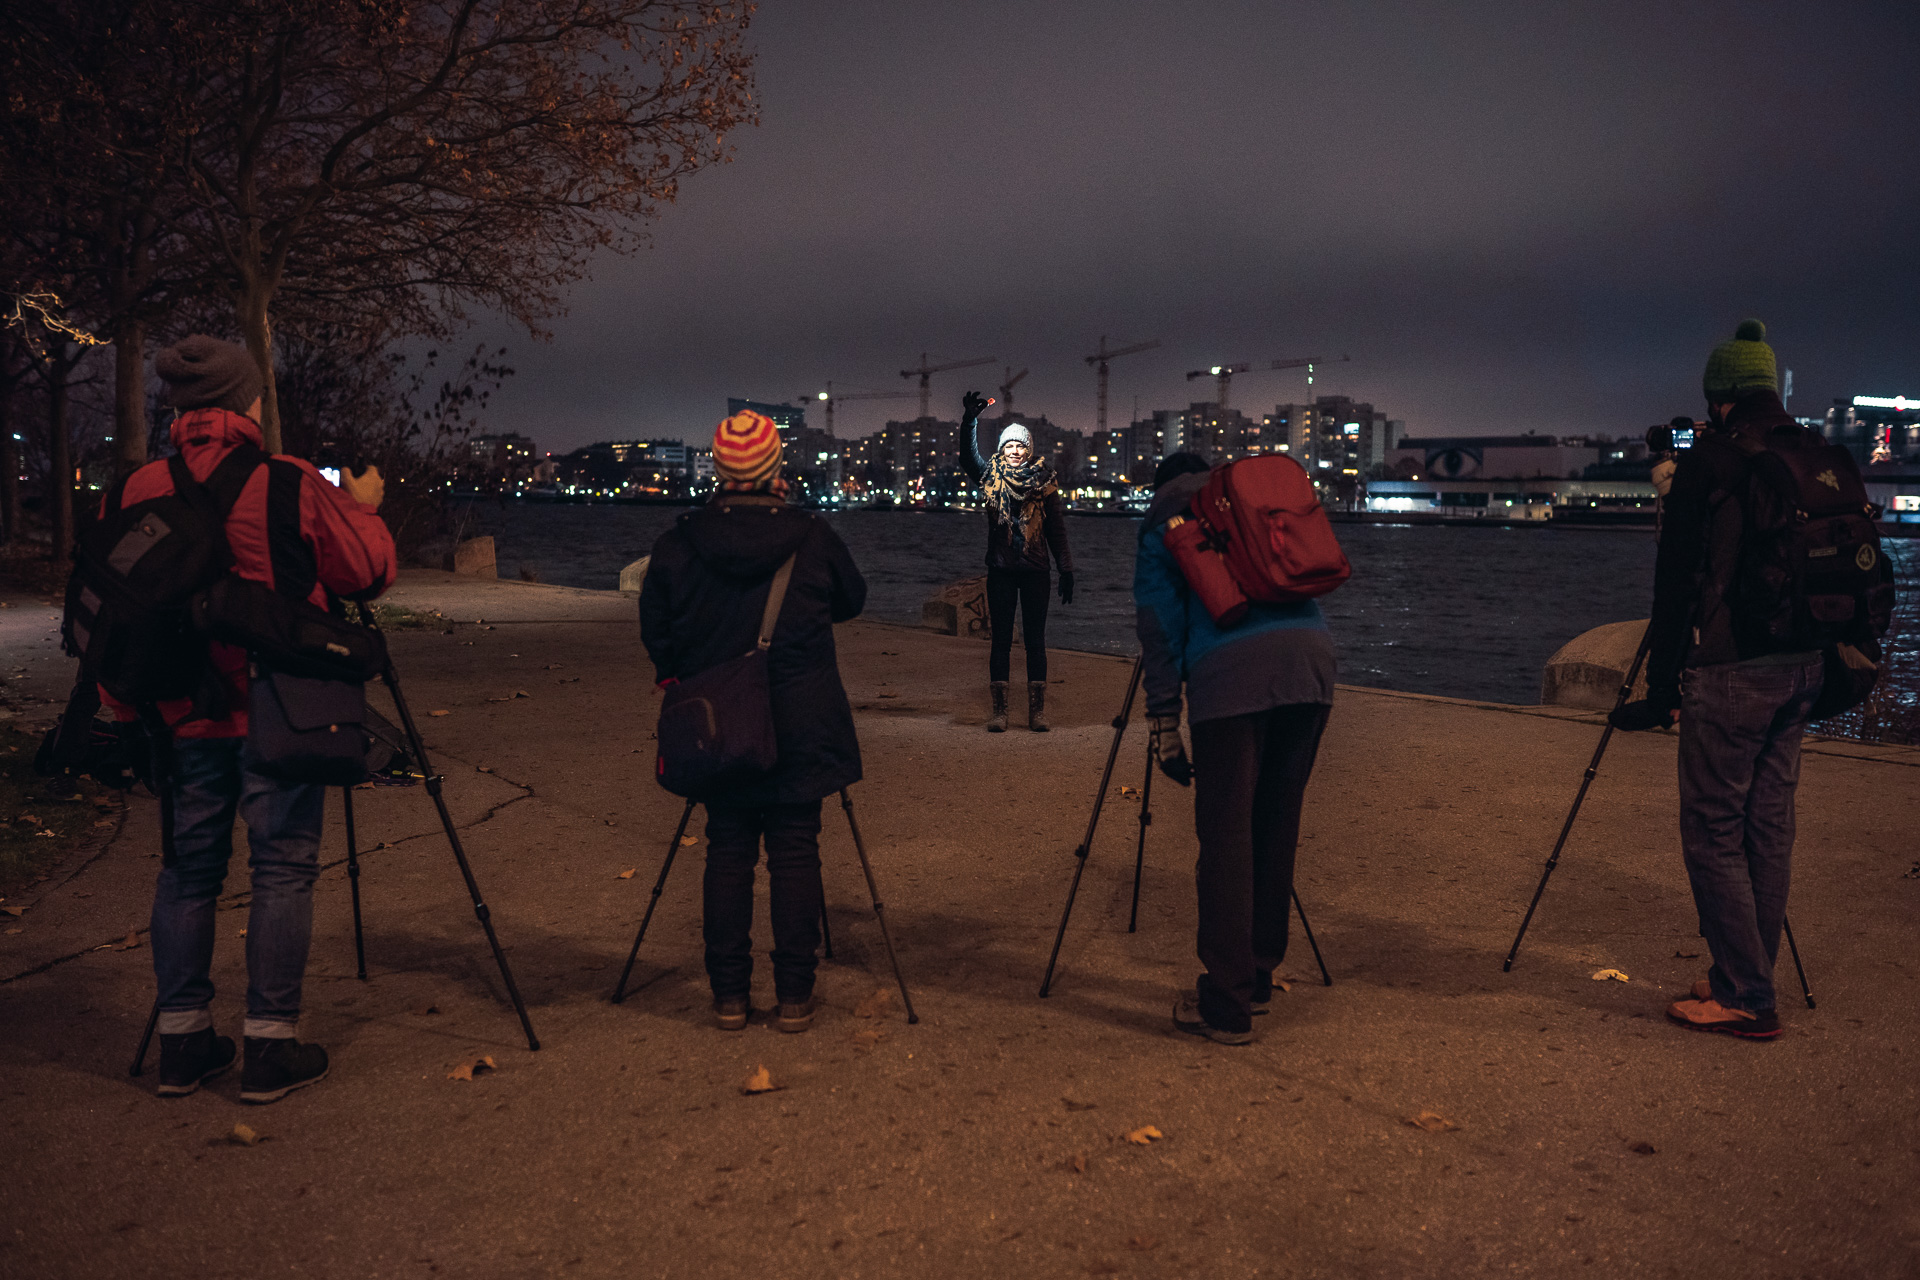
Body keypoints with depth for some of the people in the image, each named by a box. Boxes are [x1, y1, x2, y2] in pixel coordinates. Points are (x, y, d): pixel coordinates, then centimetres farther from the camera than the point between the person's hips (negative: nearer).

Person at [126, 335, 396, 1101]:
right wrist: (364, 510, 15)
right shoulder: (290, 484, -10)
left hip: (184, 715, 4)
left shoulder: (140, 490, 2)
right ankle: (270, 1049, 5)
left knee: (188, 868, 12)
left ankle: (182, 1045, 20)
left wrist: (130, 709, 16)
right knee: (282, 868, 3)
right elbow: (367, 574, -3)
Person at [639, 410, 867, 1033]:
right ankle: (794, 994, 10)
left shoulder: (677, 542, -4)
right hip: (799, 734, -1)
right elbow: (852, 600, 10)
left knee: (726, 852, 10)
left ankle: (729, 994, 15)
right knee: (795, 853, 5)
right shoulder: (813, 538, -7)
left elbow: (654, 631, 4)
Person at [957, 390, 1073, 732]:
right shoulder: (992, 474, 5)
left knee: (1035, 639, 2)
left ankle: (1037, 711, 6)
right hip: (1001, 569, 0)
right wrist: (970, 419, -28)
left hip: (1035, 569, 0)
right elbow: (968, 456, -14)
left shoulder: (1044, 479, 5)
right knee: (1001, 638, 2)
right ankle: (999, 711, 5)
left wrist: (1066, 570, 3)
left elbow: (1057, 527, 6)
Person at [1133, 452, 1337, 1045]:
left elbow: (1160, 625, 9)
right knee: (1277, 824, 13)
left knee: (1225, 833, -2)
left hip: (1231, 668, -4)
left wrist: (1164, 720, 8)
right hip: (1312, 655, 5)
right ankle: (1258, 978, 23)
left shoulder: (1162, 519, 18)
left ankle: (1227, 1004, -1)